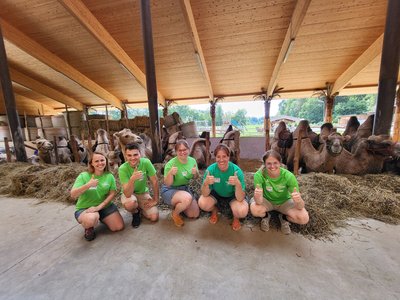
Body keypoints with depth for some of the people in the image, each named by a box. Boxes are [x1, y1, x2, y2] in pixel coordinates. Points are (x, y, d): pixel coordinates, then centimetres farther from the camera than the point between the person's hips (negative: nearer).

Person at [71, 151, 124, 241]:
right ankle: (88, 228, 2)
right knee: (90, 219, -38)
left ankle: (102, 219, 23)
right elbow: (73, 195, -19)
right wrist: (88, 185, -35)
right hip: (84, 208, -2)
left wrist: (99, 207, -18)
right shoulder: (83, 176, -12)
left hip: (105, 206, 3)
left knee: (119, 227, -7)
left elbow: (112, 194, -7)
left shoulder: (110, 176, -6)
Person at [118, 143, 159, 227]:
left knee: (154, 217, -12)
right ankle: (135, 213, 1)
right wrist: (132, 179, -49)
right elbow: (127, 194, -32)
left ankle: (139, 208, 20)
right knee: (130, 203, -37)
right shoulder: (123, 169, -26)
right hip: (129, 194, -2)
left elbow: (154, 182, -12)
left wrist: (155, 200, -9)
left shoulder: (146, 162, -22)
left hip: (143, 193, 2)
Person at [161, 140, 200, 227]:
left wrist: (196, 172, -18)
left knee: (195, 214, 2)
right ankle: (175, 214, -3)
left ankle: (177, 205, 27)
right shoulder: (171, 164, -24)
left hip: (184, 188, 6)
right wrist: (170, 173, -39)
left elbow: (195, 177, 6)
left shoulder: (192, 160, -9)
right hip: (169, 190, -5)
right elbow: (167, 184, -19)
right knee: (187, 198, -35)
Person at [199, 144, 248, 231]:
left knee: (242, 211, -30)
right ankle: (214, 210, 11)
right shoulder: (210, 169, -24)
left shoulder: (237, 171, -27)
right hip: (216, 194, 2)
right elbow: (205, 194, -21)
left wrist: (238, 184, -48)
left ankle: (236, 217, 9)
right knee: (202, 203, -26)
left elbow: (240, 199, -28)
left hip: (233, 196, -1)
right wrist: (206, 183, -43)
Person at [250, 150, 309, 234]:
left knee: (304, 218, -24)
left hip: (284, 201, 1)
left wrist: (298, 200, -50)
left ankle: (284, 218, 10)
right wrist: (258, 197, -55)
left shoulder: (288, 176, -27)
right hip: (267, 200, 0)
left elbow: (301, 206, -26)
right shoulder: (259, 175, -29)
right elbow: (259, 202, -31)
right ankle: (266, 216, 6)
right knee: (254, 209, -31)